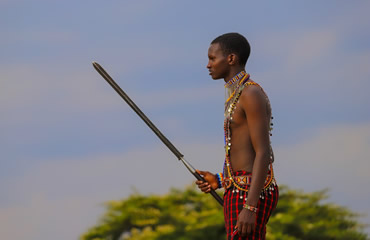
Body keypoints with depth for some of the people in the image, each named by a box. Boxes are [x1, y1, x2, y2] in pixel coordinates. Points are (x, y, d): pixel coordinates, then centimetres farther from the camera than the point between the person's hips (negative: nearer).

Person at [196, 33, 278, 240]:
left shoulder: (252, 94, -13)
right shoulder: (239, 96, 19)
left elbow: (263, 154, -19)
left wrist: (250, 208, -25)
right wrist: (220, 181, 17)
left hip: (250, 196, -10)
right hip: (240, 193, 10)